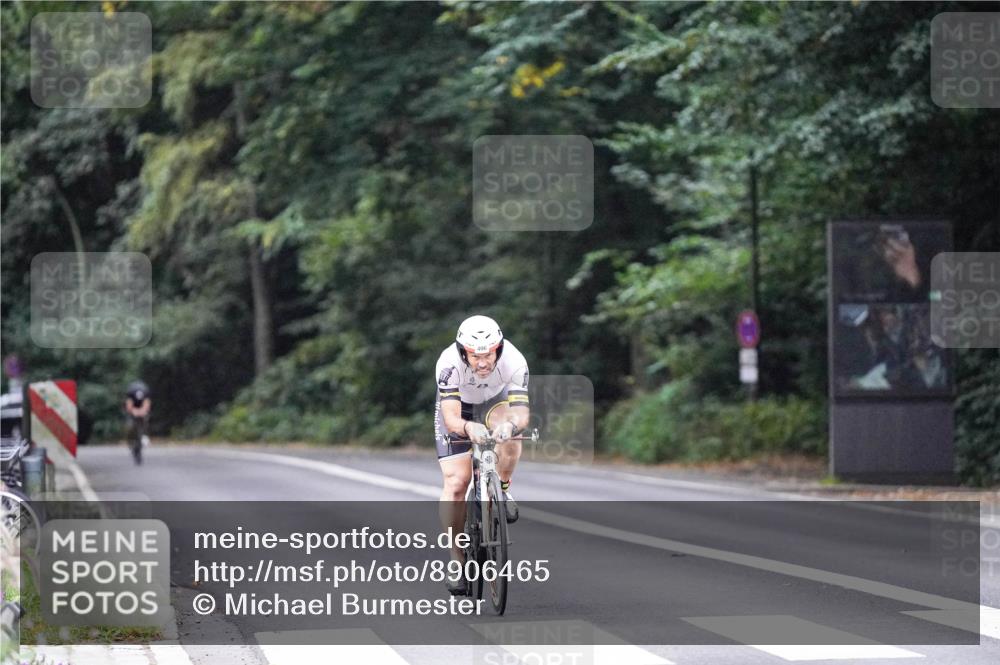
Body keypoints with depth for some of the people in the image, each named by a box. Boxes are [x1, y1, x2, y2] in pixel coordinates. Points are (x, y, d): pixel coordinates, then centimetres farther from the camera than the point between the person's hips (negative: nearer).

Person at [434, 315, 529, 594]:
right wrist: (469, 428, -65)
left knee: (509, 431, -35)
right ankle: (457, 559, 1)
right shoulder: (449, 363, -37)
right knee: (455, 482, -13)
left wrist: (512, 423, -65)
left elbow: (521, 411, -42)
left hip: (496, 400, 1)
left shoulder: (514, 361, -35)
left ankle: (502, 489, -6)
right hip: (458, 405, -1)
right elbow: (451, 419, -42)